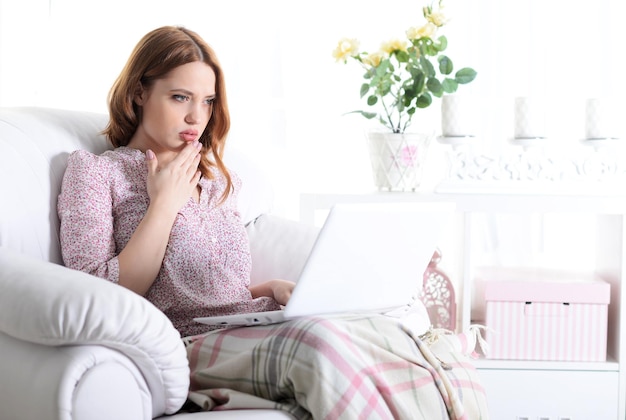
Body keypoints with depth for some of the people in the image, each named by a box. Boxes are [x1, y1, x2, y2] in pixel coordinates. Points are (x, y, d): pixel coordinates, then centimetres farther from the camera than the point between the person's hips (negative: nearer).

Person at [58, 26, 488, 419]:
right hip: (189, 346, -6)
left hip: (253, 330, 6)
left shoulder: (218, 179, 25)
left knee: (389, 332, -26)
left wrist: (271, 289, 5)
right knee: (319, 341, -38)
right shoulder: (95, 171, 7)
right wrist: (165, 203, -4)